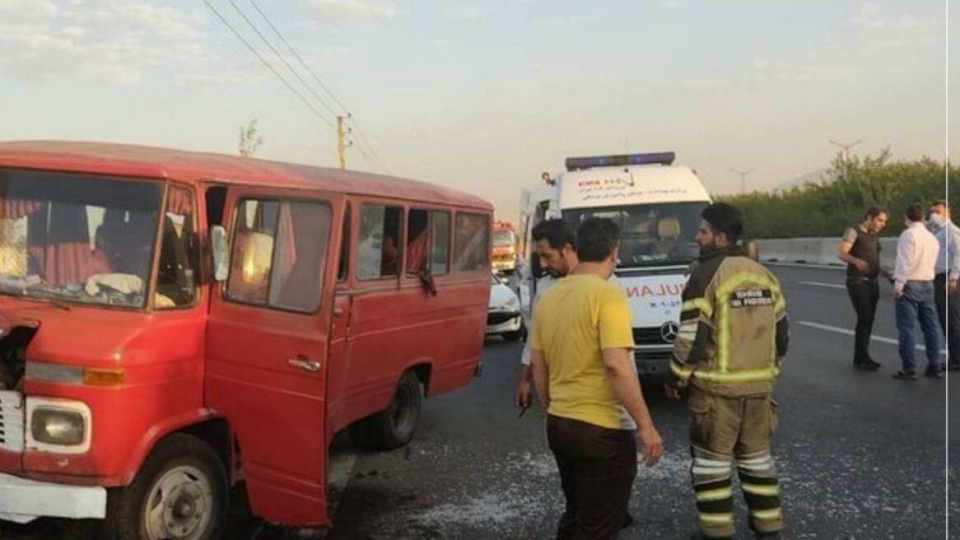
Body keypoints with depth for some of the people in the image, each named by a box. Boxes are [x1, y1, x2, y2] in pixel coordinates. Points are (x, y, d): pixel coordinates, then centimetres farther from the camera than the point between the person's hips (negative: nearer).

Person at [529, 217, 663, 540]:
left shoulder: (549, 297, 7)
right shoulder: (608, 295, -16)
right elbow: (617, 365, -24)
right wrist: (646, 426, -19)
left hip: (559, 425, 8)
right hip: (601, 430, -7)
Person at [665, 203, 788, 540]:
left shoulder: (707, 274, -13)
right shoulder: (764, 275, 10)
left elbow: (692, 338, -15)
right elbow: (781, 334, 14)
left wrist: (676, 378, -3)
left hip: (715, 386, -7)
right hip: (758, 385, 7)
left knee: (712, 459, 4)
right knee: (756, 455, 17)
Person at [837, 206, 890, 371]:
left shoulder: (874, 236, 17)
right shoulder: (854, 232, -6)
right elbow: (842, 254, -18)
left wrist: (888, 274, 15)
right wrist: (856, 261, -36)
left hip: (872, 282, 8)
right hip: (857, 281, -8)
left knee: (868, 320, 5)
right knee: (864, 318, -14)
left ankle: (861, 358, 11)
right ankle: (862, 359, -12)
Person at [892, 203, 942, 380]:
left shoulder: (908, 234, -11)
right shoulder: (932, 237, 14)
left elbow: (905, 261, -18)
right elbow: (932, 264, 17)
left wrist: (898, 284, -17)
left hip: (910, 285, -8)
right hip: (928, 284, 8)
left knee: (906, 327, -5)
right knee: (930, 326, 10)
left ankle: (909, 369, -6)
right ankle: (934, 367, 13)